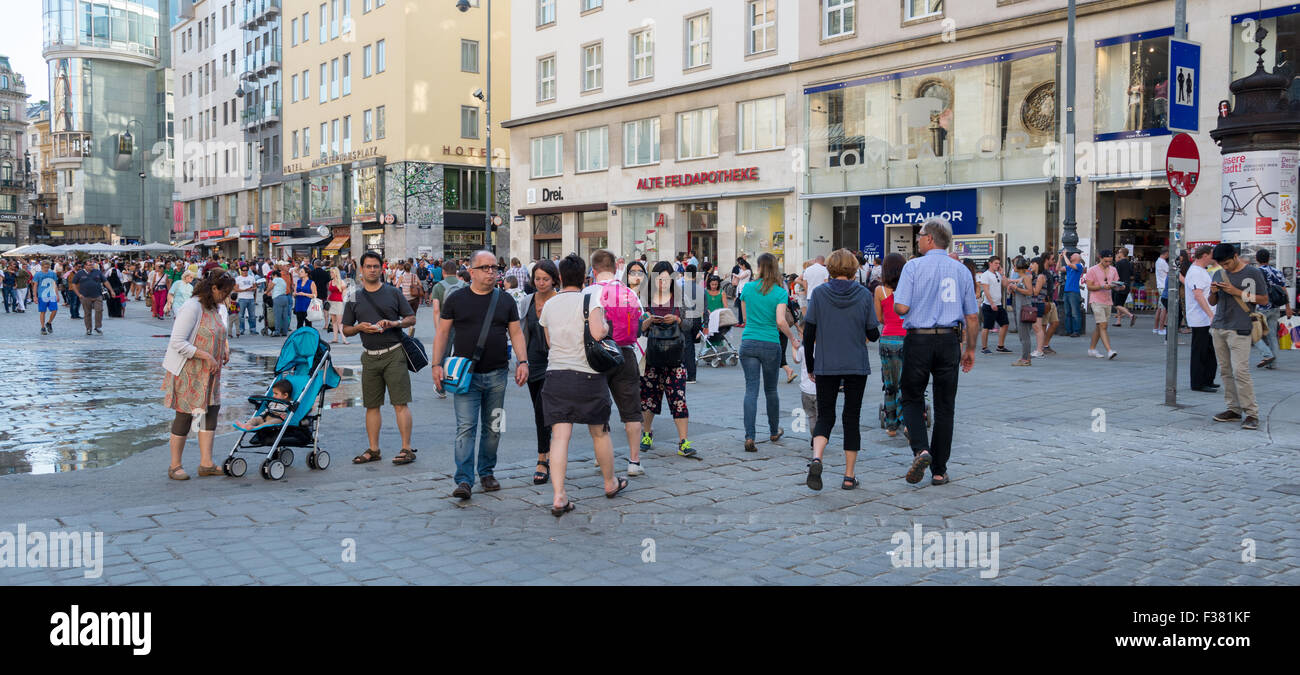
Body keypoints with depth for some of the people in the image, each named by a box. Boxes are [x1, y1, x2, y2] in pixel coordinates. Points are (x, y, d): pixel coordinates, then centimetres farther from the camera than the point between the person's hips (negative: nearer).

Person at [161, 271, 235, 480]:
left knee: (211, 411, 5)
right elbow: (177, 343, -22)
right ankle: (175, 466, 10)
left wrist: (225, 348, 8)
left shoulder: (218, 308, 10)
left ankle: (206, 463, 11)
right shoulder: (192, 308, -19)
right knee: (185, 414, -2)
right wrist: (206, 356, -24)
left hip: (209, 372, 8)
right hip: (188, 371, -8)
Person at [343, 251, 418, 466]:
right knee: (372, 405, 8)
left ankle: (406, 448, -4)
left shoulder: (393, 293, 5)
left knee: (400, 403, -7)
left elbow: (411, 318, 7)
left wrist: (393, 323, -11)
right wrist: (360, 327, -8)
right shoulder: (354, 298, 11)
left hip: (394, 354, -3)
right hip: (370, 357, 3)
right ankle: (374, 450, 18)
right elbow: (346, 330, 13)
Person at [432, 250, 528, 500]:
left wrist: (522, 361, -4)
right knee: (466, 427, -10)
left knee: (493, 428, 10)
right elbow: (442, 333, 5)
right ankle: (464, 480, -10)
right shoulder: (456, 300, 3)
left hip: (496, 375, 3)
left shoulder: (505, 301, 8)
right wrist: (437, 364, -4)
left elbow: (516, 333, 9)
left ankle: (487, 473, 24)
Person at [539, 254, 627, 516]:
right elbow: (598, 333, -21)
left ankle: (559, 497, -9)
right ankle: (610, 483, 31)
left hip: (555, 376, 3)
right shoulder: (590, 300, -7)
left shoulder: (549, 305, 8)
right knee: (600, 432, 14)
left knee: (559, 436, -1)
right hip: (587, 376, -3)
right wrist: (606, 326, 0)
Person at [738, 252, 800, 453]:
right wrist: (793, 337, 1)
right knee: (770, 390, 15)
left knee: (751, 389, -1)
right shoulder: (780, 292, -5)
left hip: (748, 343, 1)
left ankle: (749, 436, -14)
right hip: (770, 345, -1)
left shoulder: (748, 288, 2)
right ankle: (774, 431, 32)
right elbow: (781, 321, -14)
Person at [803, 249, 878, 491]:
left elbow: (808, 333, -2)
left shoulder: (819, 293, -3)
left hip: (825, 366, 0)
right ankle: (849, 476, 11)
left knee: (825, 416, 9)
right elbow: (873, 334, 0)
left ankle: (816, 458, -18)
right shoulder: (864, 294, -2)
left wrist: (810, 367, 7)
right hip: (857, 366, 0)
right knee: (852, 418, 10)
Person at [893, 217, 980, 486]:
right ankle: (939, 471, 13)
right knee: (944, 406, 9)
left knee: (912, 400, 11)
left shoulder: (914, 266, -5)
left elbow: (901, 307, -13)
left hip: (918, 340, -3)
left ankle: (920, 449, -13)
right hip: (949, 341, 3)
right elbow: (972, 316, 8)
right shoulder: (961, 270, 7)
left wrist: (897, 306, 10)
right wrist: (970, 349, 18)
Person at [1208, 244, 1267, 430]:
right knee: (1226, 371, 7)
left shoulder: (1252, 273, -2)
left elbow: (1264, 299, -3)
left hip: (1239, 330, -6)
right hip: (1218, 328, 6)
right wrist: (1213, 292, -2)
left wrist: (1237, 292, -12)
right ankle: (1234, 409, 14)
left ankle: (1252, 413, -8)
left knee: (1240, 371, -13)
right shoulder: (1219, 274, 14)